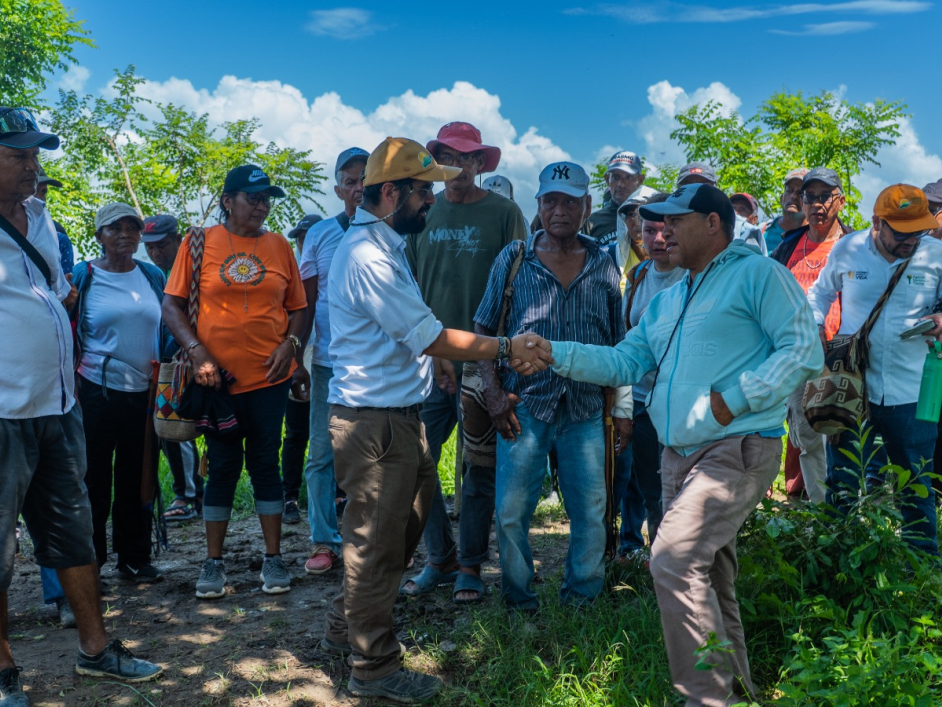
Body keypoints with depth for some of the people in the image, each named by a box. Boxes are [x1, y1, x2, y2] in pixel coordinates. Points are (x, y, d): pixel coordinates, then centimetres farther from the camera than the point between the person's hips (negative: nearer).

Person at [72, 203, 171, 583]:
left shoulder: (153, 276, 8)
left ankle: (135, 558, 21)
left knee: (138, 479, 10)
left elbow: (166, 330, 14)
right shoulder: (83, 276, -2)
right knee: (94, 480, 5)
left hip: (144, 392, 3)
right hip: (97, 392, -3)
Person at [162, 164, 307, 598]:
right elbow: (172, 305, -1)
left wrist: (290, 343, -7)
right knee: (222, 466, 6)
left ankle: (273, 559, 17)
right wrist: (197, 352, -13)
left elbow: (297, 306, 11)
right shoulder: (199, 243, 0)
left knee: (265, 462, 7)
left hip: (269, 375, 1)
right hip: (217, 378, -1)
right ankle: (213, 563, 19)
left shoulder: (279, 246, 6)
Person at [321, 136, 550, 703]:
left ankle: (348, 628, 37)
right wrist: (506, 348, -17)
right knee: (378, 542, 2)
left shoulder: (385, 245, 12)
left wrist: (433, 354, 15)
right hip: (374, 419, -10)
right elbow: (429, 335, -22)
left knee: (403, 524, 21)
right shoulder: (368, 255, -21)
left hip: (398, 412, 10)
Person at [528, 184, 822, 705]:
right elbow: (624, 362, 14)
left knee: (674, 561, -20)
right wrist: (554, 353, 2)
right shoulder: (666, 302, 20)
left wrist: (734, 399, -19)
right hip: (678, 455, 9)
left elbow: (803, 350, -14)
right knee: (707, 578, 15)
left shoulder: (758, 275, -5)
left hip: (737, 450, -8)